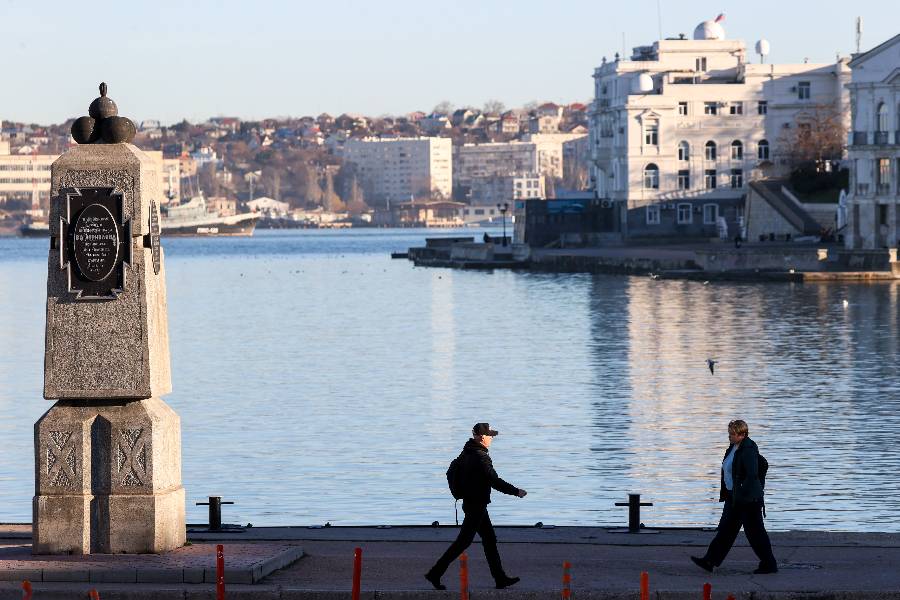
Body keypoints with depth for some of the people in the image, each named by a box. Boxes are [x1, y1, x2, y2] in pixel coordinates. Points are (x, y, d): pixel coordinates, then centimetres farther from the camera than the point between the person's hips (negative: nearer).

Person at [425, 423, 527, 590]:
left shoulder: (467, 452, 7)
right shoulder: (481, 457, -22)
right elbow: (495, 481, -23)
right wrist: (516, 492, -14)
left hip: (471, 501, 10)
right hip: (476, 505, -10)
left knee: (489, 539, 13)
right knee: (464, 541, -4)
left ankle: (500, 578, 17)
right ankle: (435, 573, -2)